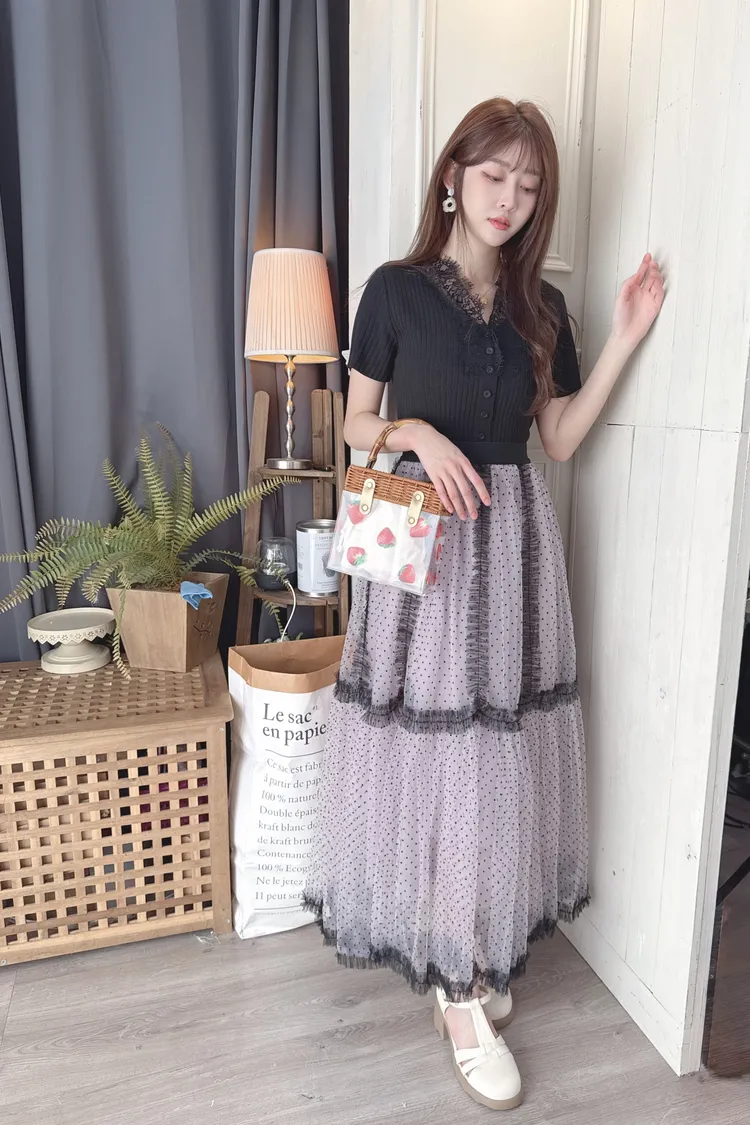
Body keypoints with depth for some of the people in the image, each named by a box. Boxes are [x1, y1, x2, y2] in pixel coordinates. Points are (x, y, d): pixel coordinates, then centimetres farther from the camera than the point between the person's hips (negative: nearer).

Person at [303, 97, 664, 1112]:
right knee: (434, 748, -1)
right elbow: (355, 423, 2)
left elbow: (560, 439, 8)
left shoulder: (540, 303, 12)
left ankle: (473, 957, 29)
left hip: (514, 539, 4)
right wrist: (417, 433, -17)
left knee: (497, 749, 7)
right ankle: (463, 995, 16)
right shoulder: (397, 288, 1)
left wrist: (627, 336, 3)